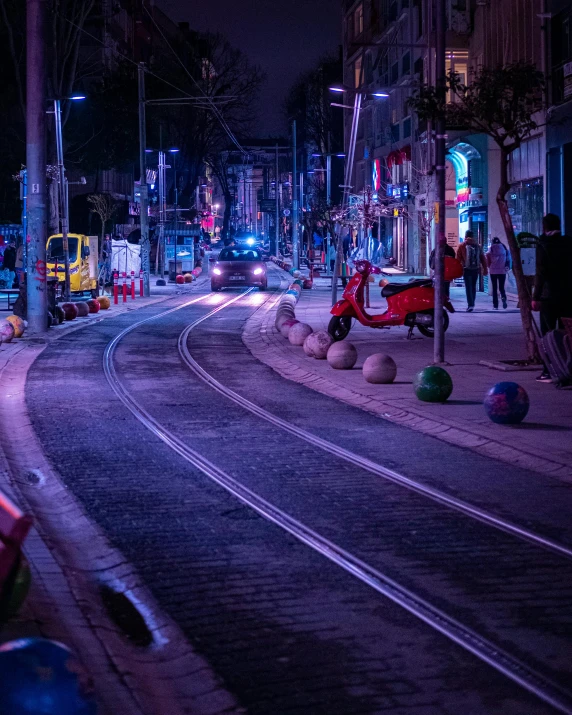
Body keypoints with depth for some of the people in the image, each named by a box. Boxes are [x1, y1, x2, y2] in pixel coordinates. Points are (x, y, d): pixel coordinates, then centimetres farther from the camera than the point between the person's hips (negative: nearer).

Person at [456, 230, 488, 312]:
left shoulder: (462, 246, -1)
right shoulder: (477, 246, 9)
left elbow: (458, 259, -3)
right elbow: (483, 258, 10)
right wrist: (485, 269, 14)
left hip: (467, 269, -4)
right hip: (476, 269, 4)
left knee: (468, 287, -5)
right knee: (473, 287, 15)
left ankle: (470, 304, -17)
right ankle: (471, 304, 22)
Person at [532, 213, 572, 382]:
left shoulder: (543, 244, -8)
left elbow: (540, 272, -15)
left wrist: (535, 297, -14)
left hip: (549, 296, -4)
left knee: (548, 334, 0)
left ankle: (548, 371, -3)